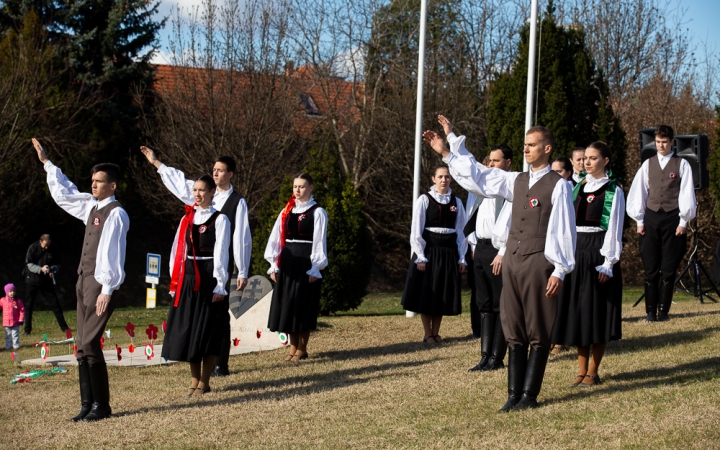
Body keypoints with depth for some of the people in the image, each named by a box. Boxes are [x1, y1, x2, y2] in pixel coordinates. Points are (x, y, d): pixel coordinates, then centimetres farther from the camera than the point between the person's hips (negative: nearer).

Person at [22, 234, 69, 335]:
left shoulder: (51, 250, 0)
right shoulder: (33, 248, -9)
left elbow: (56, 264, 9)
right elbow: (29, 264, -11)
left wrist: (53, 269, -14)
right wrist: (41, 269, -27)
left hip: (46, 281, 2)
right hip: (32, 280, -2)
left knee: (55, 303, 3)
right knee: (29, 305, -1)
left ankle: (64, 326, 10)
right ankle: (27, 329, 6)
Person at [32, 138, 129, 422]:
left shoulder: (115, 213, -12)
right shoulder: (90, 205, 14)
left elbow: (112, 252, -18)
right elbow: (63, 193, 30)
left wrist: (107, 290, -23)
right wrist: (47, 163, 34)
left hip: (101, 284, -9)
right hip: (84, 281, 9)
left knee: (90, 344, -11)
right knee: (82, 345, 8)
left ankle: (101, 406, -1)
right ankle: (88, 404, 13)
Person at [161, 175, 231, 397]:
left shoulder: (219, 220, -4)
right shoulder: (187, 219, 11)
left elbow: (220, 253, -9)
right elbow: (177, 251, 11)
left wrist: (219, 285, -13)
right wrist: (175, 281, 7)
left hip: (209, 278, -5)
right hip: (188, 279, 5)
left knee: (208, 330, 0)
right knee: (187, 329, 6)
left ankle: (204, 383, 7)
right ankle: (194, 380, 15)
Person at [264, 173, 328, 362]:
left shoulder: (317, 213, -3)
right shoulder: (286, 212, 10)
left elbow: (320, 242, -7)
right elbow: (275, 238, 8)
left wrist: (315, 268, -12)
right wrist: (274, 265, 3)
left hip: (306, 262, -5)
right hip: (287, 262, 5)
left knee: (304, 304, 0)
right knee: (288, 304, 6)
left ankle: (302, 349, 8)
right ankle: (293, 346, 16)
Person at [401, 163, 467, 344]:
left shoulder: (456, 202, 6)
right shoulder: (424, 200, -4)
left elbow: (460, 232, 7)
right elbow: (416, 232, -7)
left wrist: (461, 258, 3)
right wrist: (420, 257, -13)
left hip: (449, 253, 3)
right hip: (429, 251, -3)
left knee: (443, 294, 8)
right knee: (426, 293, 2)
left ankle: (436, 333, 19)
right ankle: (428, 334, 12)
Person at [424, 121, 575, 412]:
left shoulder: (558, 186, -5)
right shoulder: (516, 181, 14)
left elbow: (564, 230, -9)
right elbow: (479, 178, 16)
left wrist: (560, 271, -13)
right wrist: (447, 153, 12)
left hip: (539, 263, -7)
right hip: (512, 260, 7)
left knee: (538, 333, 1)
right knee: (514, 332, 7)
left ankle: (529, 395, 5)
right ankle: (514, 394, 10)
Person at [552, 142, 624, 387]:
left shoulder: (614, 192, -3)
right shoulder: (578, 188, 13)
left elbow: (614, 229, -8)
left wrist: (608, 264, -13)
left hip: (598, 251, -6)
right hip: (576, 250, 6)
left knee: (597, 311, -2)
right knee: (577, 310, 6)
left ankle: (593, 372, 5)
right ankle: (581, 370, 12)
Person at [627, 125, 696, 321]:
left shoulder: (682, 165, 3)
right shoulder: (648, 164, 10)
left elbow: (687, 193, -1)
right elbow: (638, 192, 10)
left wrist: (683, 221, -6)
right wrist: (639, 220, 4)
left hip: (672, 218, -2)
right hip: (651, 218, 2)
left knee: (668, 268, 0)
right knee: (650, 268, 2)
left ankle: (664, 310, 7)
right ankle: (650, 311, 7)